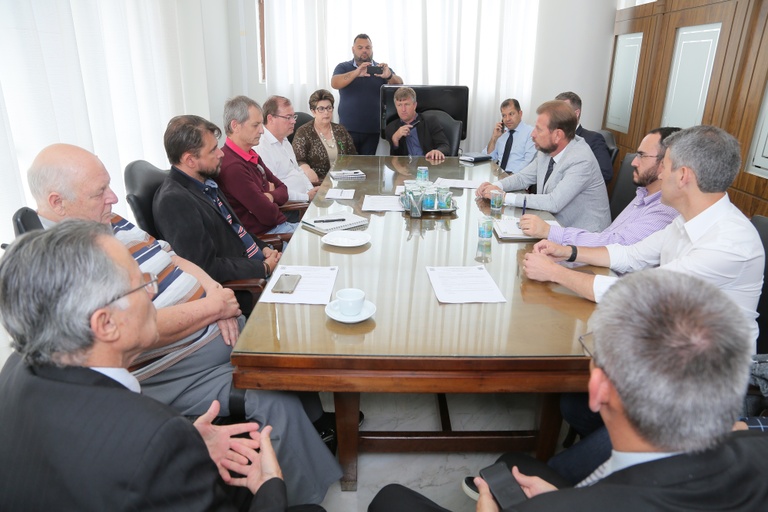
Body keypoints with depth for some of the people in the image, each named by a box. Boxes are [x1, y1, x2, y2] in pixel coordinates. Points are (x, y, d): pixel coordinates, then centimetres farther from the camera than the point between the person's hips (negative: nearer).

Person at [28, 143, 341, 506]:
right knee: (275, 399, -22)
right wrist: (214, 305, -16)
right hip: (171, 373, -9)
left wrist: (213, 289, -6)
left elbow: (173, 259, 13)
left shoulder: (110, 223, 8)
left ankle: (317, 424, 34)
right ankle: (309, 498, 1)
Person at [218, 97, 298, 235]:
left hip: (283, 224, 9)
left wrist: (270, 197, -9)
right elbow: (268, 214, -22)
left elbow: (283, 190, 13)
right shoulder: (232, 166, -22)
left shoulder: (251, 155, 10)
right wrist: (271, 195, 1)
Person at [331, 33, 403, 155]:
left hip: (372, 130, 1)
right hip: (348, 129, -1)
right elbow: (334, 84, -13)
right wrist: (356, 73, -30)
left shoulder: (382, 69, 8)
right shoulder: (343, 67, 6)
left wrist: (389, 76, -29)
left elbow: (400, 85, -5)